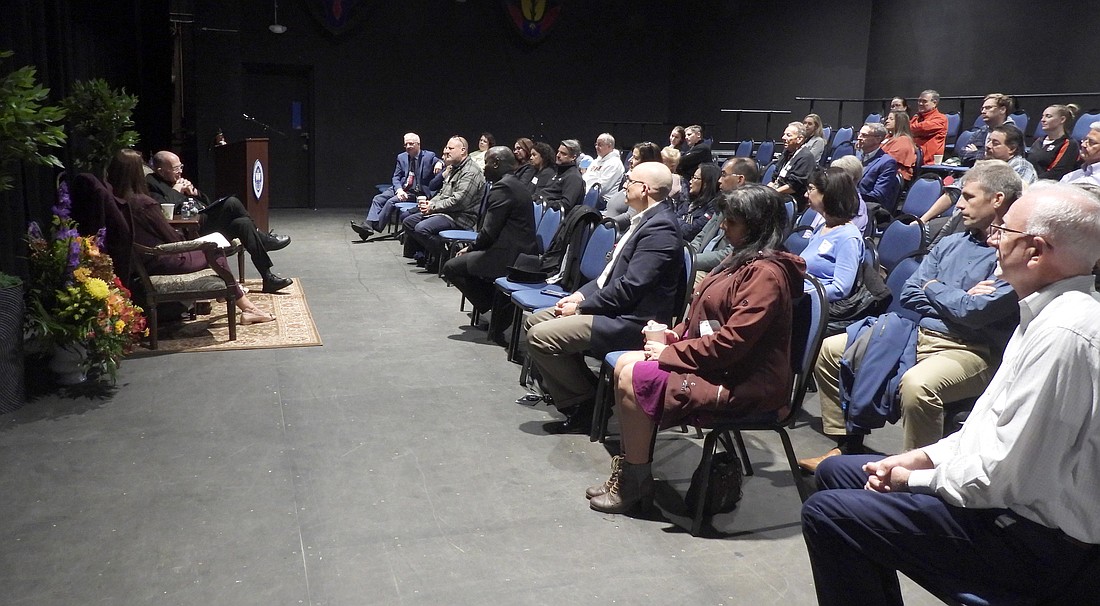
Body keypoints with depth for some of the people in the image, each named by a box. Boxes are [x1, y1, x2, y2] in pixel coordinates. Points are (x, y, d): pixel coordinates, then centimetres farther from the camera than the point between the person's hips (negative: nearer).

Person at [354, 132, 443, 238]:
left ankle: (375, 227, -20)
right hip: (401, 189, 6)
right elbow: (395, 177, 8)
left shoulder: (429, 156, -1)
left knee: (391, 201, -24)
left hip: (417, 193, -6)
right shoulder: (402, 157, 12)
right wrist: (399, 190, -13)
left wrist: (439, 163, -28)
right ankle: (368, 224, -24)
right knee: (378, 199, -13)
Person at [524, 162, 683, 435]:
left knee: (540, 337, -19)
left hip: (630, 321, -11)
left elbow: (630, 287, -23)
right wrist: (581, 295, 5)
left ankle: (587, 403, -1)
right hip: (615, 309, 11)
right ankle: (572, 402, 9)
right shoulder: (645, 220, 13)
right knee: (534, 321, 9)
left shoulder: (660, 228, -18)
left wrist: (581, 307, -14)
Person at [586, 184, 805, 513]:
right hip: (714, 360, 11)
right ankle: (627, 470, 4)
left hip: (742, 383, -11)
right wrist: (676, 334, 3)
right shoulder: (743, 259, 12)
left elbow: (732, 341, -24)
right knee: (624, 365, 0)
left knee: (632, 380, -18)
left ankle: (636, 484, -2)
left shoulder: (766, 273, -20)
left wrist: (670, 352, -16)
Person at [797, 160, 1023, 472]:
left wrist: (934, 288, -1)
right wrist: (958, 301, -6)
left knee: (917, 383, -40)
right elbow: (909, 294, 10)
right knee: (829, 350, 5)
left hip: (969, 350, -8)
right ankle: (848, 445, 10)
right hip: (917, 334, 8)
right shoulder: (951, 243, 16)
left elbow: (975, 312, -20)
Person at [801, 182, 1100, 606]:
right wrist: (918, 459, 4)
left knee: (826, 514, -18)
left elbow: (1005, 478, -26)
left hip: (1034, 540, -11)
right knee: (836, 472, 15)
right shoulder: (1053, 313, 8)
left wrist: (916, 479, -10)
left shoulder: (1064, 334, -26)